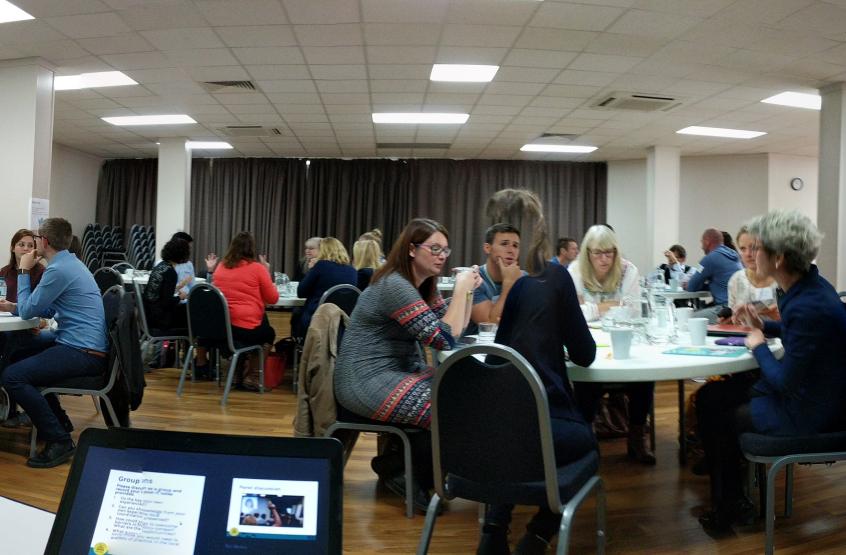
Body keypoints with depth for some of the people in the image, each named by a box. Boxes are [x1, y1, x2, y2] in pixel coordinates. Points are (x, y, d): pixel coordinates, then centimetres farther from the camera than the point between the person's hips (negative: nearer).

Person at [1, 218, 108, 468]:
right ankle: (57, 419, 32)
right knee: (20, 356, 28)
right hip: (85, 346, 11)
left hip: (83, 353, -11)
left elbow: (27, 311, -7)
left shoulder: (59, 270, -16)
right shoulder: (70, 262, 17)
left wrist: (24, 271, 1)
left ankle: (59, 440, -13)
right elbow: (42, 308, 24)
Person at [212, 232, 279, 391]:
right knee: (269, 334, 27)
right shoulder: (257, 268, -8)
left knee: (264, 326, 31)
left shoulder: (221, 267, 7)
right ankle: (250, 377, 19)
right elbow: (273, 298, -1)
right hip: (247, 328, -5)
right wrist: (267, 273, 9)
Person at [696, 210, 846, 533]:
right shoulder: (808, 286, -1)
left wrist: (759, 346, -10)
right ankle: (730, 498, 23)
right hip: (802, 391, 10)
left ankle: (727, 509, 26)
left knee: (720, 420, 4)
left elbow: (785, 382, -25)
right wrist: (763, 326, 4)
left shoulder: (809, 306, -31)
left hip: (806, 415, -10)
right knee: (708, 397, 11)